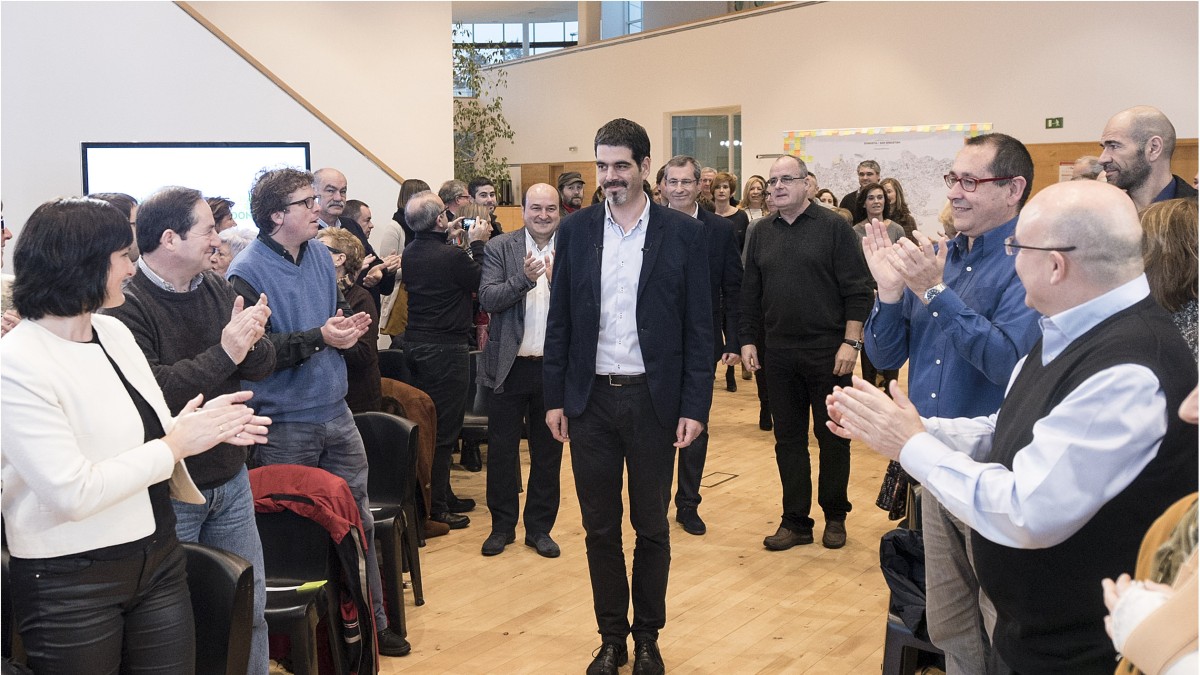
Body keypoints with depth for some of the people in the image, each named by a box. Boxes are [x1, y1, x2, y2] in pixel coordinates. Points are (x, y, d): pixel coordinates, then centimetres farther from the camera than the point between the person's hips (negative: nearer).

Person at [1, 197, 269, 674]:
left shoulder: (114, 331, 5)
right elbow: (71, 493, -22)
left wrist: (200, 425, -7)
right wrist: (177, 444, -16)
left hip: (158, 559, 7)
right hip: (72, 587, -7)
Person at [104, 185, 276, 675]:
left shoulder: (216, 288, 4)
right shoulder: (125, 305, -17)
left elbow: (263, 366, 1)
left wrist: (250, 341, -20)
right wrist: (224, 354, -28)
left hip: (230, 479, 7)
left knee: (249, 606, 17)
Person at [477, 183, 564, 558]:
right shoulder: (500, 248, -1)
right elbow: (487, 299, -12)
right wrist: (524, 278, -26)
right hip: (510, 366, 0)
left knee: (548, 451, 11)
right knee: (501, 449, 9)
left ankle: (540, 528, 25)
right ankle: (502, 526, 25)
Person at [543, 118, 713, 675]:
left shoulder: (682, 233, -3)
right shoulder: (575, 231, 3)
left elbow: (698, 327, -3)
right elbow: (559, 321, 6)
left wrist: (694, 406, -7)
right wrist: (554, 398, 3)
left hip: (653, 399, -1)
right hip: (590, 398, 2)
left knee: (651, 526, 10)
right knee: (600, 527, 10)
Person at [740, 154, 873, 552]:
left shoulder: (833, 227, -4)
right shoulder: (761, 233, 9)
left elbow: (858, 290, -7)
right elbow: (750, 293, 13)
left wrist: (850, 341, -13)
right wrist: (748, 340, 6)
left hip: (827, 353, -4)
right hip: (780, 355, 4)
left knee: (833, 437, 6)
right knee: (788, 439, 8)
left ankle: (835, 517, 22)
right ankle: (796, 522, 17)